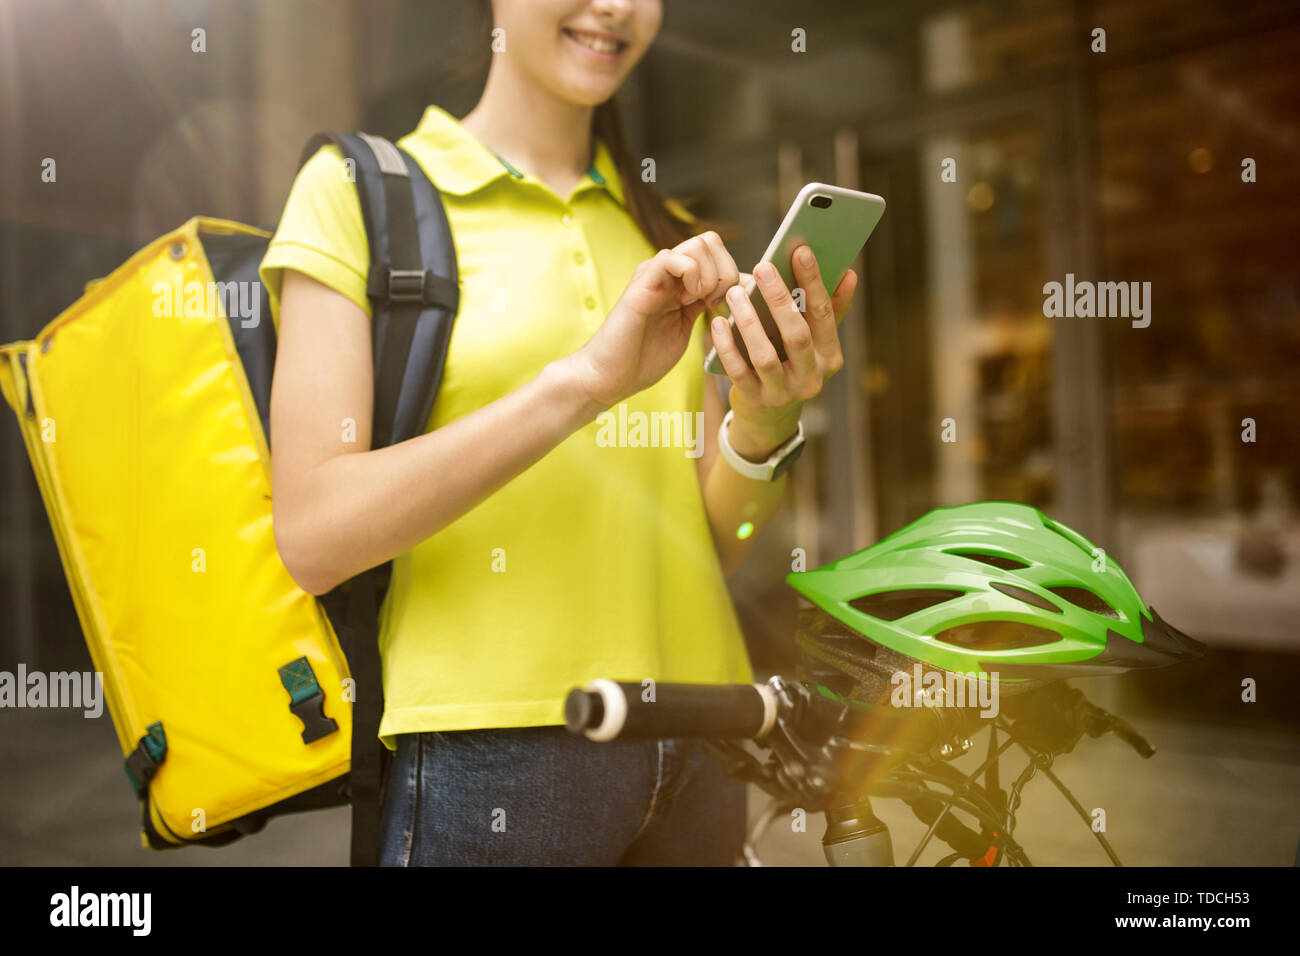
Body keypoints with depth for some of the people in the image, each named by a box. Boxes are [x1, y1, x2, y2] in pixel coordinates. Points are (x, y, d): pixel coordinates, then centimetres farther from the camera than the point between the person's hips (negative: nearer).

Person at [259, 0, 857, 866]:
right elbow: (313, 535, -14)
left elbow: (712, 546, 8)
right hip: (487, 748, -5)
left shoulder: (670, 235, 13)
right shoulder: (360, 187, -2)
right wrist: (581, 380, -22)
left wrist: (764, 424, -12)